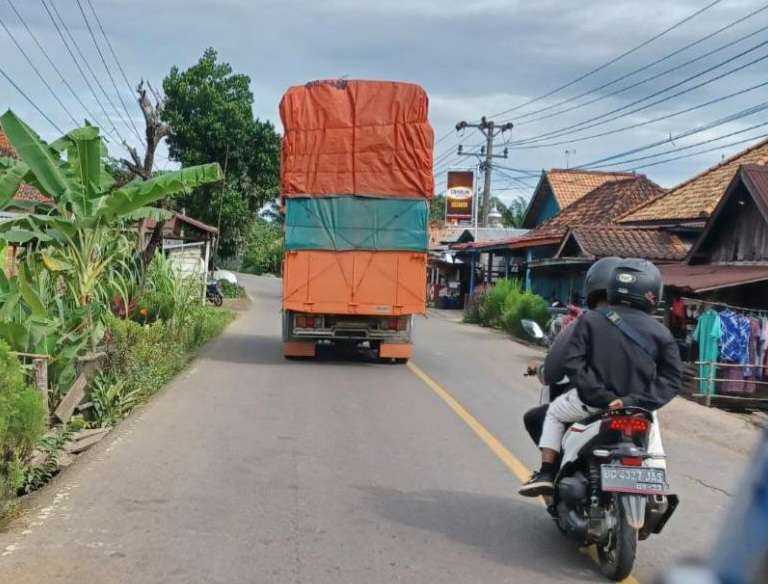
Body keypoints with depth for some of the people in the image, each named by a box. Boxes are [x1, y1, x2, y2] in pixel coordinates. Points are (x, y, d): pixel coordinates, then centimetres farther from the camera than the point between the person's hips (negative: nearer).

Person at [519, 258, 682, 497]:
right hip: (636, 408, 2)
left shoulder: (591, 320, -3)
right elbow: (672, 377, -4)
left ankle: (546, 473, 18)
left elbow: (573, 363, -13)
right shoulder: (660, 333, 2)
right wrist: (636, 400, -8)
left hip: (592, 401, -2)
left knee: (554, 413, 28)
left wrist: (600, 396, -11)